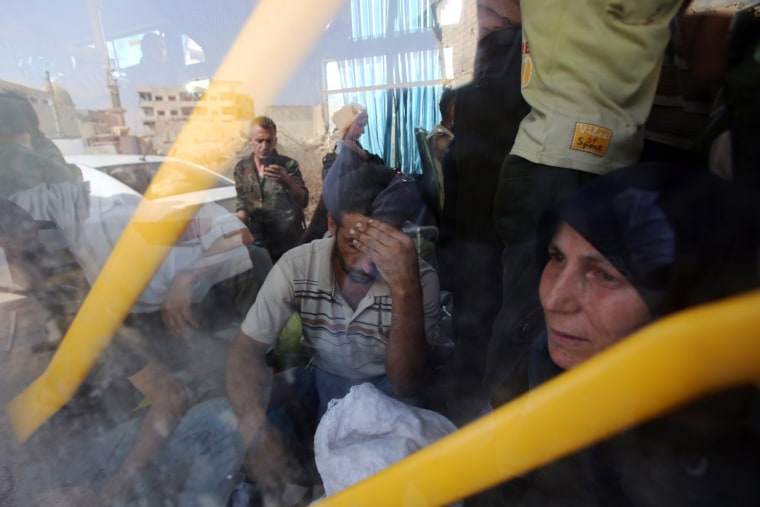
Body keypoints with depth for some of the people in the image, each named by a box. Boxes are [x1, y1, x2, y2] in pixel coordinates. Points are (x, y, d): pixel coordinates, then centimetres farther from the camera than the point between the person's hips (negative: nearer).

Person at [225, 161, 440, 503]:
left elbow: (405, 387, -28)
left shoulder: (420, 278, -23)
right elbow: (246, 350, -16)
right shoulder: (297, 266, -20)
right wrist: (256, 429, -36)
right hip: (319, 379, 1)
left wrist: (406, 289, -44)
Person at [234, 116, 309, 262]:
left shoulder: (289, 165, -7)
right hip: (258, 243, 2)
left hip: (289, 242, -2)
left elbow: (303, 201, -13)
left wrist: (287, 181, -29)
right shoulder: (242, 168, 2)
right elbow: (242, 202, 8)